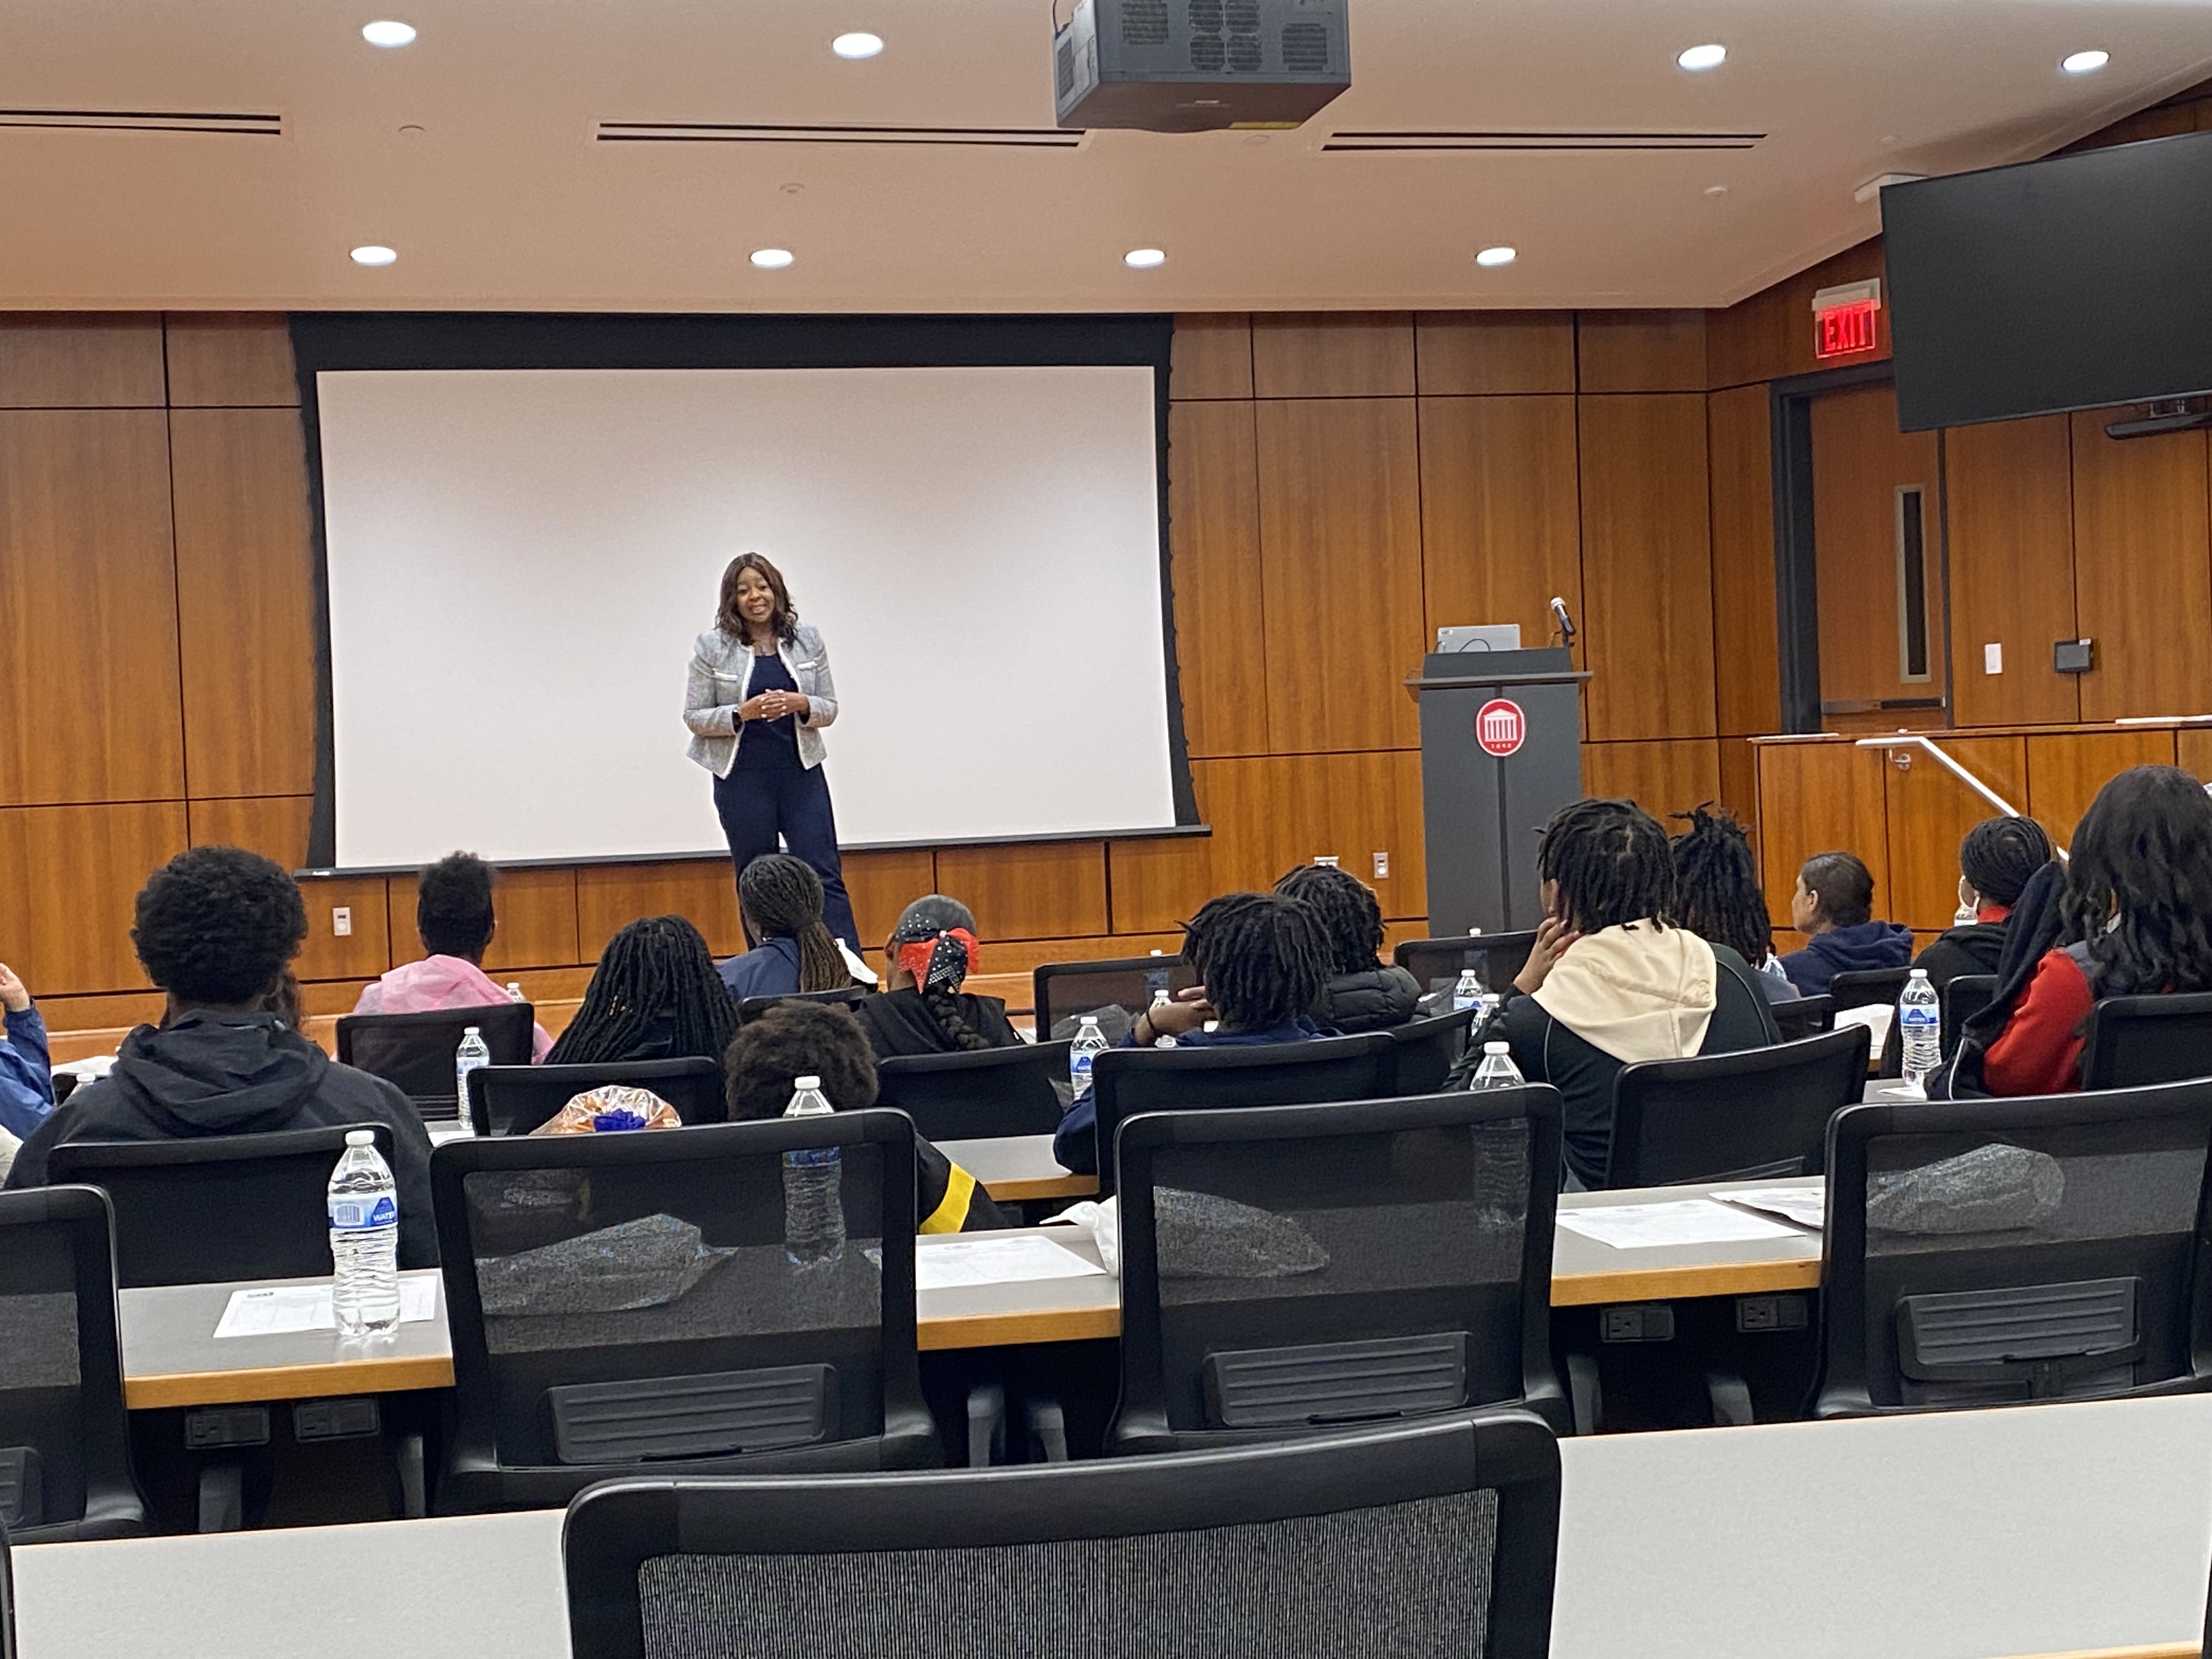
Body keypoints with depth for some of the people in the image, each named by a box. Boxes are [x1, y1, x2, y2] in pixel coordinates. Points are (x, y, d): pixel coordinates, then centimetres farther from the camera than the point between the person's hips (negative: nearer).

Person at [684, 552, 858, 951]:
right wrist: (742, 713, -18)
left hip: (802, 775, 1)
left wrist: (800, 705, -15)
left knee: (825, 878, -5)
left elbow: (829, 709, 7)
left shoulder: (808, 640, 4)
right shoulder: (712, 647, -2)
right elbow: (694, 717, -1)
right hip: (742, 779, -1)